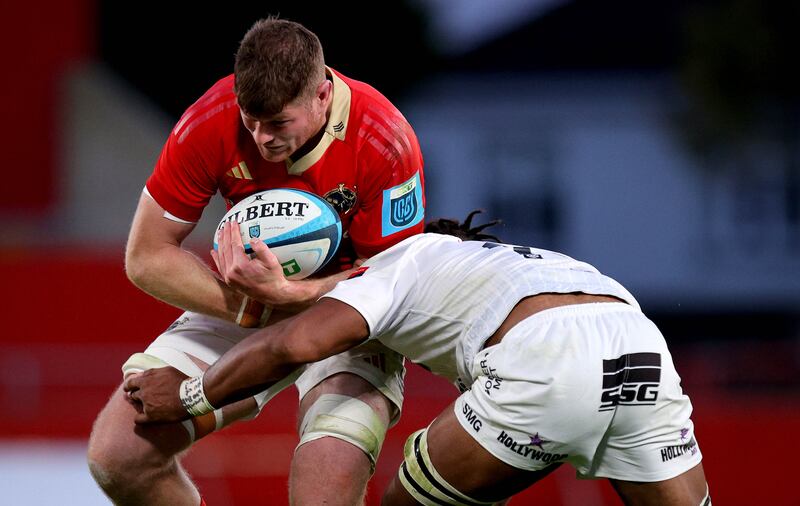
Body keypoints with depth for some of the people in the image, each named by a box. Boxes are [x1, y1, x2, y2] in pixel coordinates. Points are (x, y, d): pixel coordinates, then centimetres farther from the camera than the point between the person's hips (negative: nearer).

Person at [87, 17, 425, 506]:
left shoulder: (386, 142, -26)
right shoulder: (210, 123, -20)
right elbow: (146, 256, -11)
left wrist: (286, 294, -34)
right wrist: (244, 304, -24)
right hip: (239, 314, 3)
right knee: (117, 456, -13)